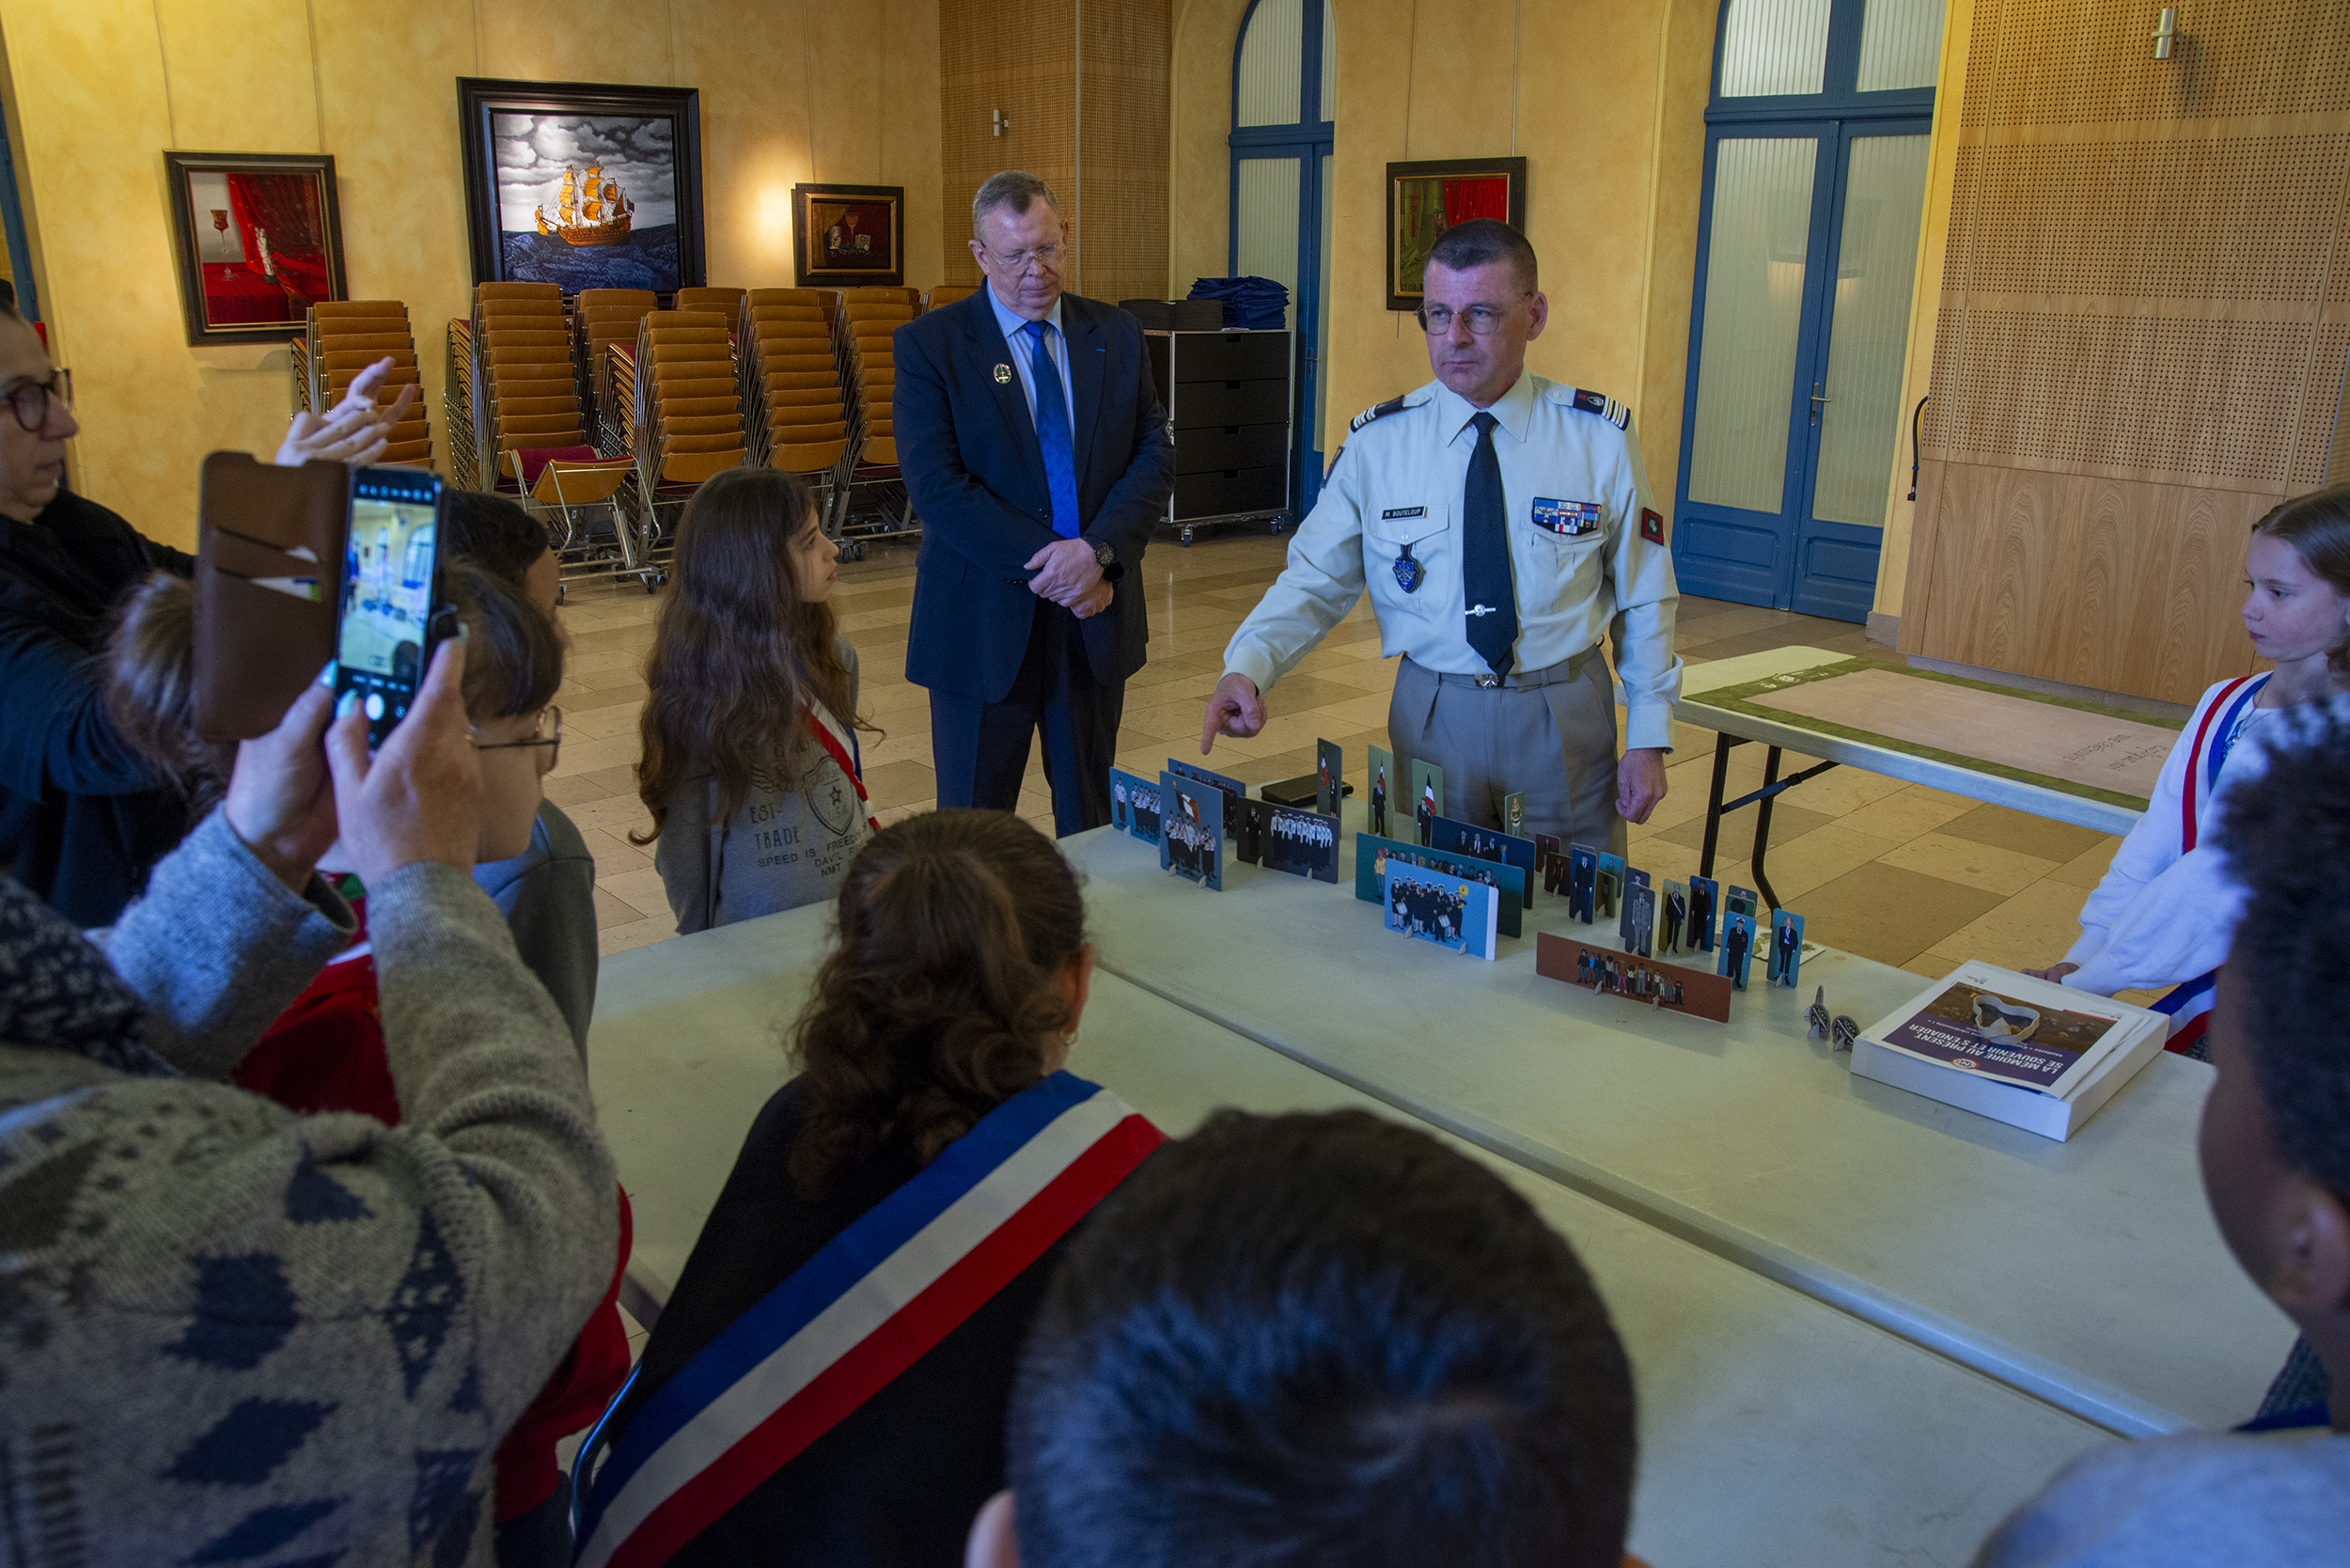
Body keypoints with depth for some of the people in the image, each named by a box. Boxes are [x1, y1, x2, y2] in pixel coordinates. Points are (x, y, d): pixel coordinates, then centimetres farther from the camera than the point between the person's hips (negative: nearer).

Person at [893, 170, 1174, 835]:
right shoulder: (929, 343, -5)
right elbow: (937, 486, -14)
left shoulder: (1116, 335, 7)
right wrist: (1051, 563, -19)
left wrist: (1099, 551, -16)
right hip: (985, 622, -3)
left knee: (1093, 821, 15)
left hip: (1096, 616, 3)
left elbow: (1154, 456, 2)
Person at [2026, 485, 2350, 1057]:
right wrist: (2082, 955, -5)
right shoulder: (2225, 704, 8)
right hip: (2205, 981, 6)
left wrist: (2088, 981, -19)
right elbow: (2155, 840, 4)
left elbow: (2223, 883, -21)